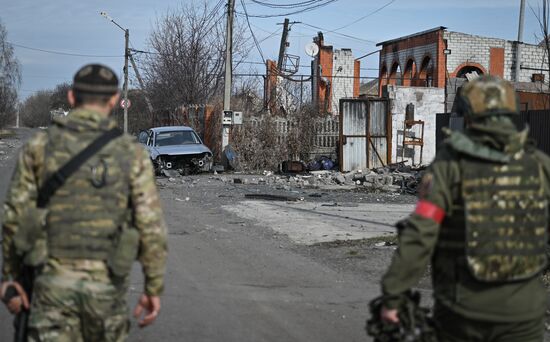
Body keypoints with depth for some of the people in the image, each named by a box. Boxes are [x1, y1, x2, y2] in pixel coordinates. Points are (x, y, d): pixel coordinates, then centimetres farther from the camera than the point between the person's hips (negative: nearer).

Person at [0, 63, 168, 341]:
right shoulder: (131, 153, -5)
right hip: (106, 284, 1)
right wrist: (154, 288, 2)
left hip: (55, 281, 0)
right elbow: (151, 227, -8)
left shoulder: (39, 146, -3)